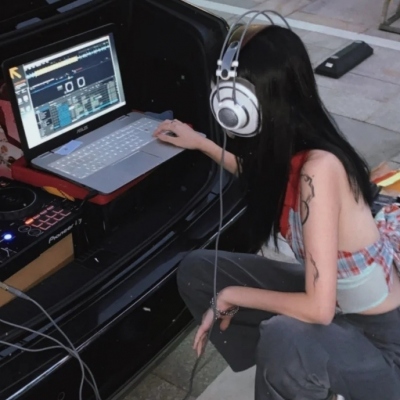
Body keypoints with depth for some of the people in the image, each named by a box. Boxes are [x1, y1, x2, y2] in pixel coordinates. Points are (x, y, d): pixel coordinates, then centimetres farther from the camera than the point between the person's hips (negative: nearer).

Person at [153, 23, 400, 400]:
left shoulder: (318, 168, -32)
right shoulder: (294, 148, -9)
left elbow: (319, 308, -32)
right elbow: (261, 178, 19)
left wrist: (233, 296, -18)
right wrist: (200, 142, 23)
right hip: (332, 296, 8)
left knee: (285, 338, -40)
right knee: (196, 270, 6)